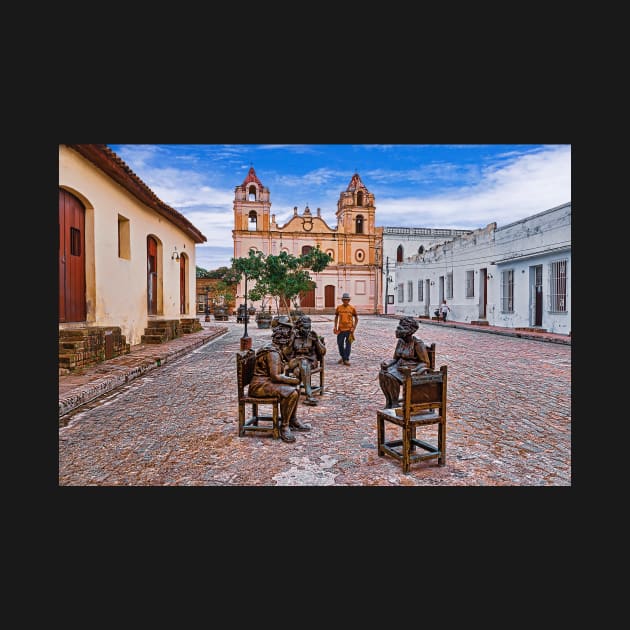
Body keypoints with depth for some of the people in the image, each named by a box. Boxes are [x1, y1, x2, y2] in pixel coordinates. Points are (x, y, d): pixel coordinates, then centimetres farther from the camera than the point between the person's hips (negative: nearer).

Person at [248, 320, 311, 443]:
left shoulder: (272, 348, 11)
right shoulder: (273, 352, -20)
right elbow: (275, 376, -25)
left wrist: (289, 378, 6)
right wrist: (293, 380, -13)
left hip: (266, 381, 10)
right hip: (260, 385, -10)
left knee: (295, 387, 14)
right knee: (291, 392, -27)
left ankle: (292, 420, 22)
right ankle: (284, 427, -14)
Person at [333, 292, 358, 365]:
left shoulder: (352, 308, -2)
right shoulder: (338, 308, 3)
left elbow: (356, 318, 4)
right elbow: (336, 317, 12)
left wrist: (354, 327, -4)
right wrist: (335, 327, 6)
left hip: (349, 329, -2)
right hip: (340, 329, 2)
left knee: (348, 344, 2)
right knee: (340, 343, 8)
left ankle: (346, 359, 12)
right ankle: (343, 357, 29)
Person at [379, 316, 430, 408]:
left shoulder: (418, 344, -15)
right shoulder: (400, 341, 6)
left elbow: (425, 363, -13)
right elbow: (395, 358, 13)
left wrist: (408, 368, -24)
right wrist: (386, 364, -9)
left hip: (413, 370, -7)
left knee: (391, 377, -30)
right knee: (382, 374, -20)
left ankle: (395, 403, -11)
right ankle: (389, 401, -8)